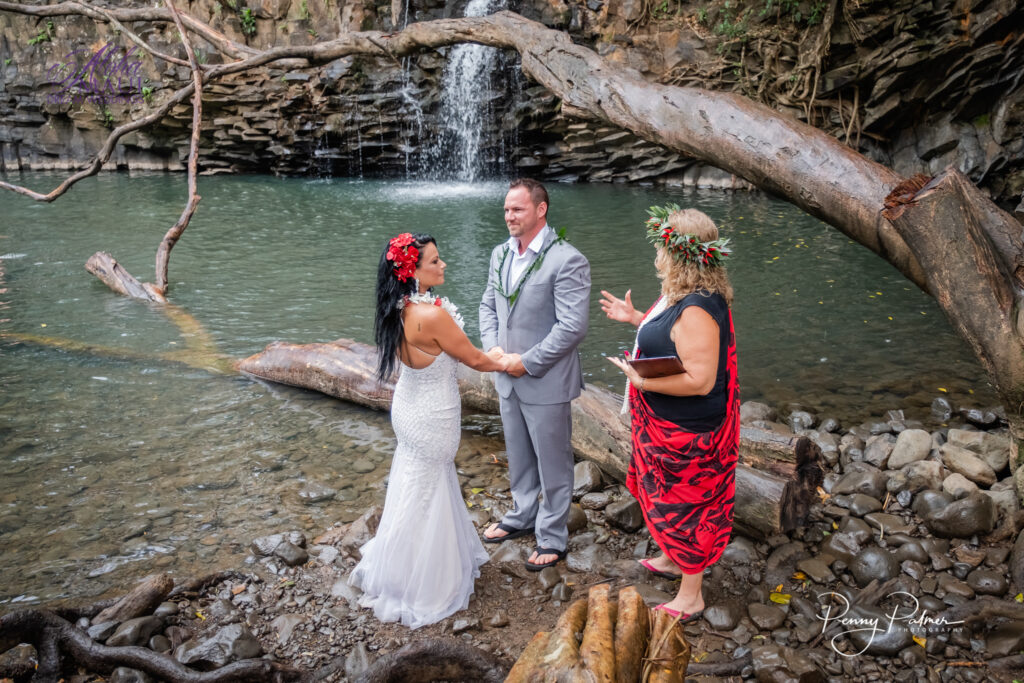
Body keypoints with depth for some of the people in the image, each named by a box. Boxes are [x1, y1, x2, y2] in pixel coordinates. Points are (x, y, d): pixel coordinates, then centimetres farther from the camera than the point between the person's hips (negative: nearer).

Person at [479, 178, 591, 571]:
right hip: (507, 377, 7)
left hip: (545, 381, -7)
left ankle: (552, 538, 25)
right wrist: (492, 347, -3)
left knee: (553, 462, 9)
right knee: (518, 456, 23)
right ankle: (522, 517, 44)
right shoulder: (500, 254, 5)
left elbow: (573, 327, -22)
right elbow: (488, 305, 15)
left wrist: (527, 362, -18)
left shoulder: (567, 261, -18)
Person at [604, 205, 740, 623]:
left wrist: (642, 381, -26)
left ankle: (690, 597, 26)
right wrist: (634, 318, 15)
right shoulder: (683, 294, 2)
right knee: (667, 495, 27)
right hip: (669, 426, 10)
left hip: (687, 432, -10)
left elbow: (700, 380, -33)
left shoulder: (696, 310, -31)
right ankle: (673, 559, 50)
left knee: (683, 504, 7)